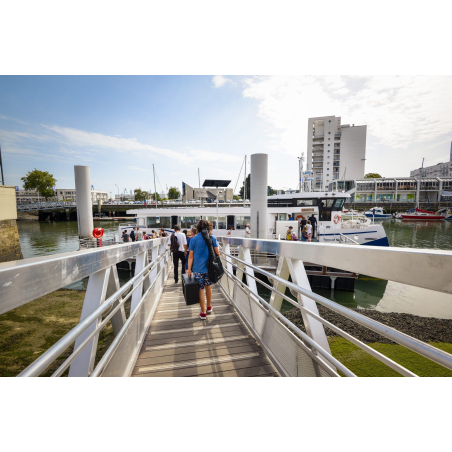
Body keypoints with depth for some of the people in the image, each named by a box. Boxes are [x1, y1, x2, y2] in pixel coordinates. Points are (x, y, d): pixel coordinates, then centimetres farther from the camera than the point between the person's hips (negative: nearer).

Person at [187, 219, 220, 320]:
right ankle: (209, 307, 37)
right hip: (209, 267, 2)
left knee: (201, 289, 8)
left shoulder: (193, 239, -5)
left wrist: (189, 269, 2)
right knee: (208, 286, 21)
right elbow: (217, 253, -1)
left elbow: (191, 256, -5)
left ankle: (203, 313, 18)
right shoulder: (212, 238, -3)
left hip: (198, 268, -2)